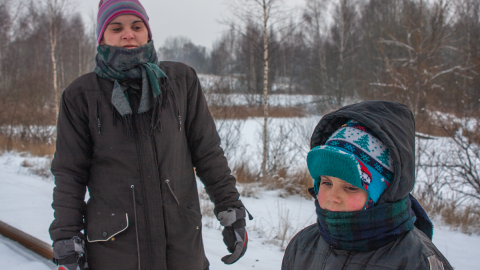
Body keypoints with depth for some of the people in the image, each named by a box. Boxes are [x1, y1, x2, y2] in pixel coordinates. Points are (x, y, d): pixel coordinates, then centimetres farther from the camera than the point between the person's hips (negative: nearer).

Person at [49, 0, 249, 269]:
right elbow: (69, 173, 2)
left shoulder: (182, 80, 3)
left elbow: (208, 152, 7)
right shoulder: (82, 95, 1)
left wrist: (231, 209, 4)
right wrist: (66, 241, -4)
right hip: (113, 247, -1)